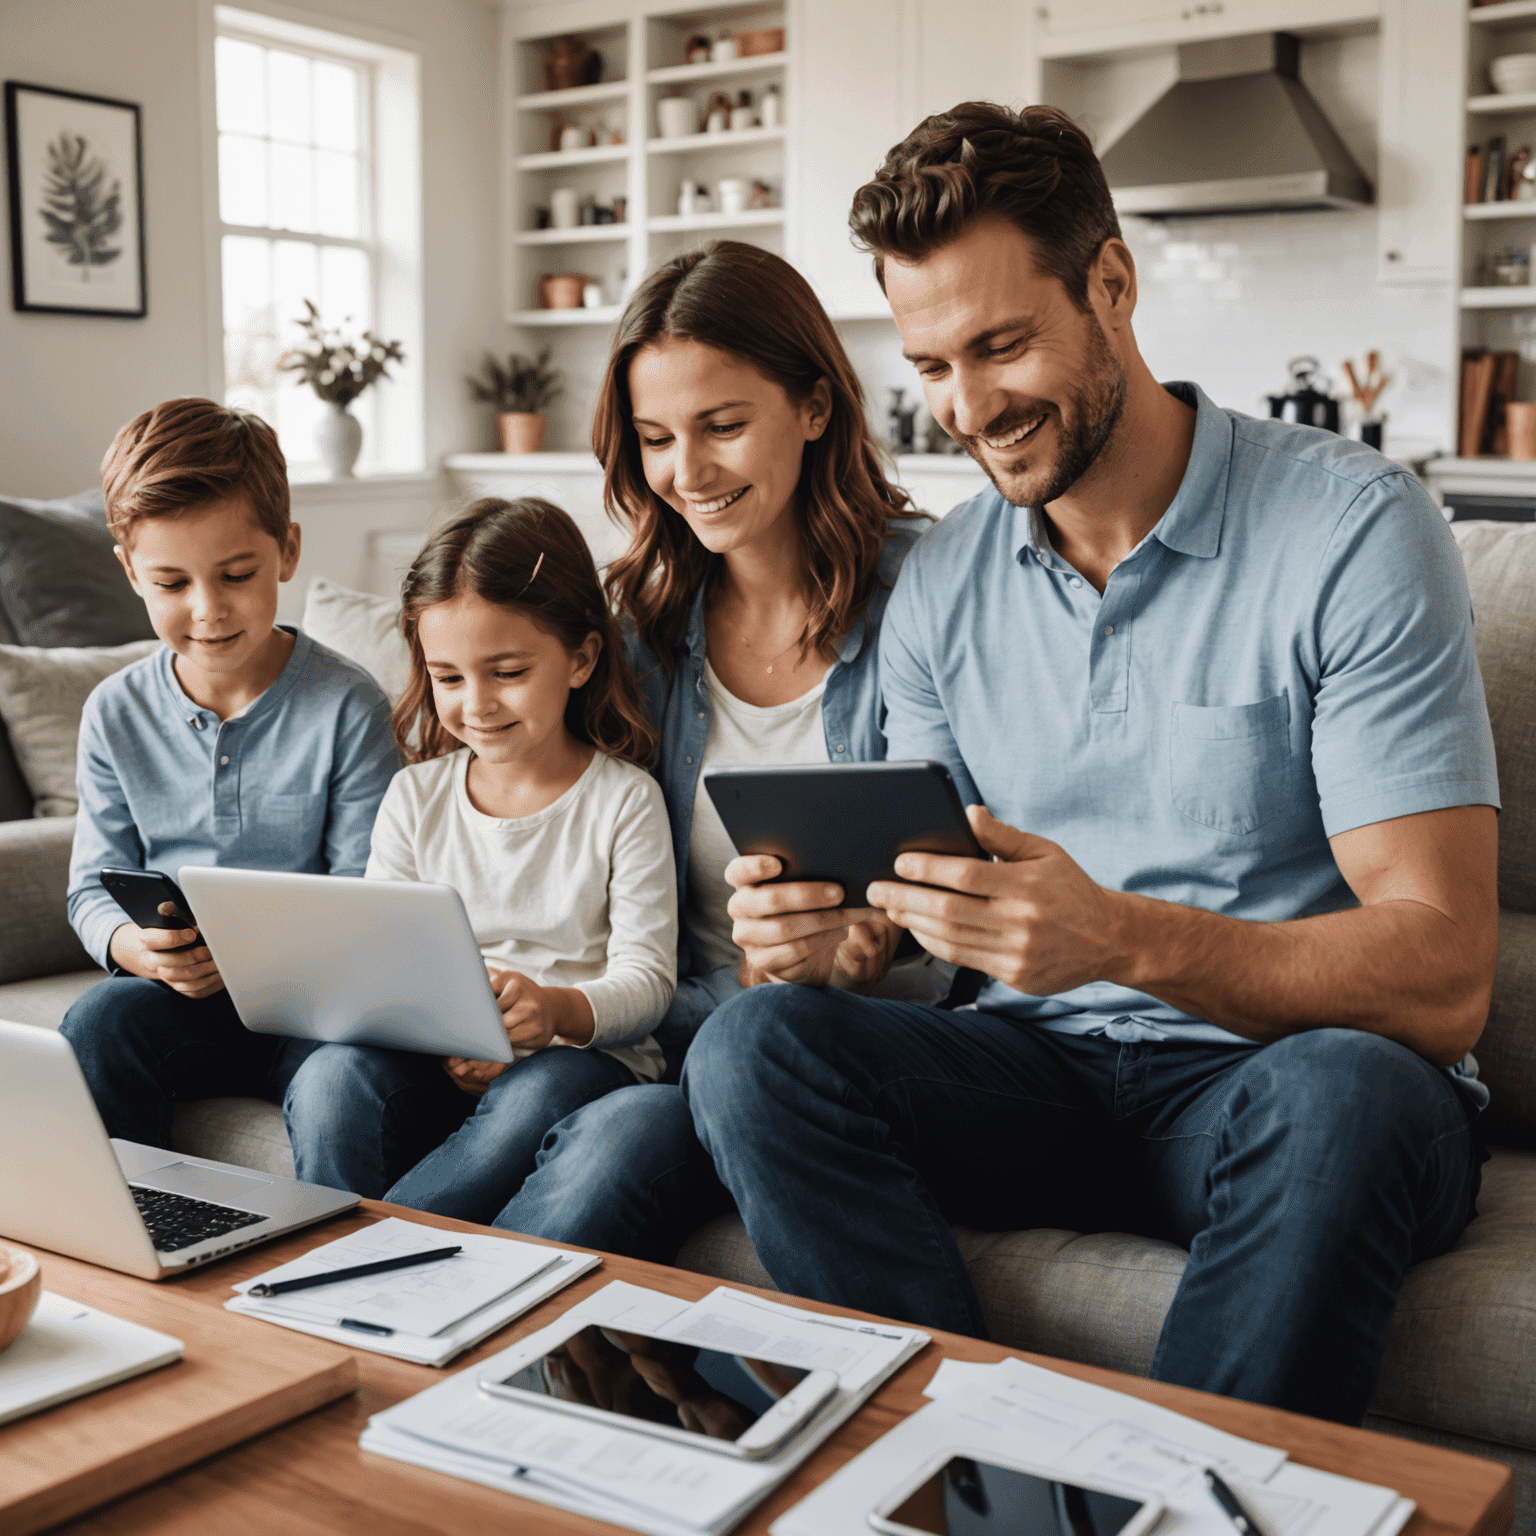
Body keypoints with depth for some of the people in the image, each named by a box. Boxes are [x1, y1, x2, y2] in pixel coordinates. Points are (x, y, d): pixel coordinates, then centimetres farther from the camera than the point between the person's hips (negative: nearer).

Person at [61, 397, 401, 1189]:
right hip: (178, 998, 3)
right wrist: (133, 945, -16)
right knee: (96, 1021, -27)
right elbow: (93, 885, 8)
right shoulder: (116, 714, 5)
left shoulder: (347, 706, -6)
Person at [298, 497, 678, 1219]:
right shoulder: (415, 796, 10)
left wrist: (558, 1009, -30)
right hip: (440, 1064, 3)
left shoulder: (625, 800, 0)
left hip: (586, 1053, -2)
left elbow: (646, 977, -6)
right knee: (339, 1067, -29)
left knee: (539, 1093, -37)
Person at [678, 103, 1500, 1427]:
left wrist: (1123, 935, -33)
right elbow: (924, 913, 10)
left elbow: (1443, 982, -18)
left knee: (1339, 1095, -37)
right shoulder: (938, 585, 5)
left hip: (1286, 1076, -3)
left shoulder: (1353, 530, -11)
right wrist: (843, 923, -14)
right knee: (753, 1047, -20)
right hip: (1048, 1072, 4)